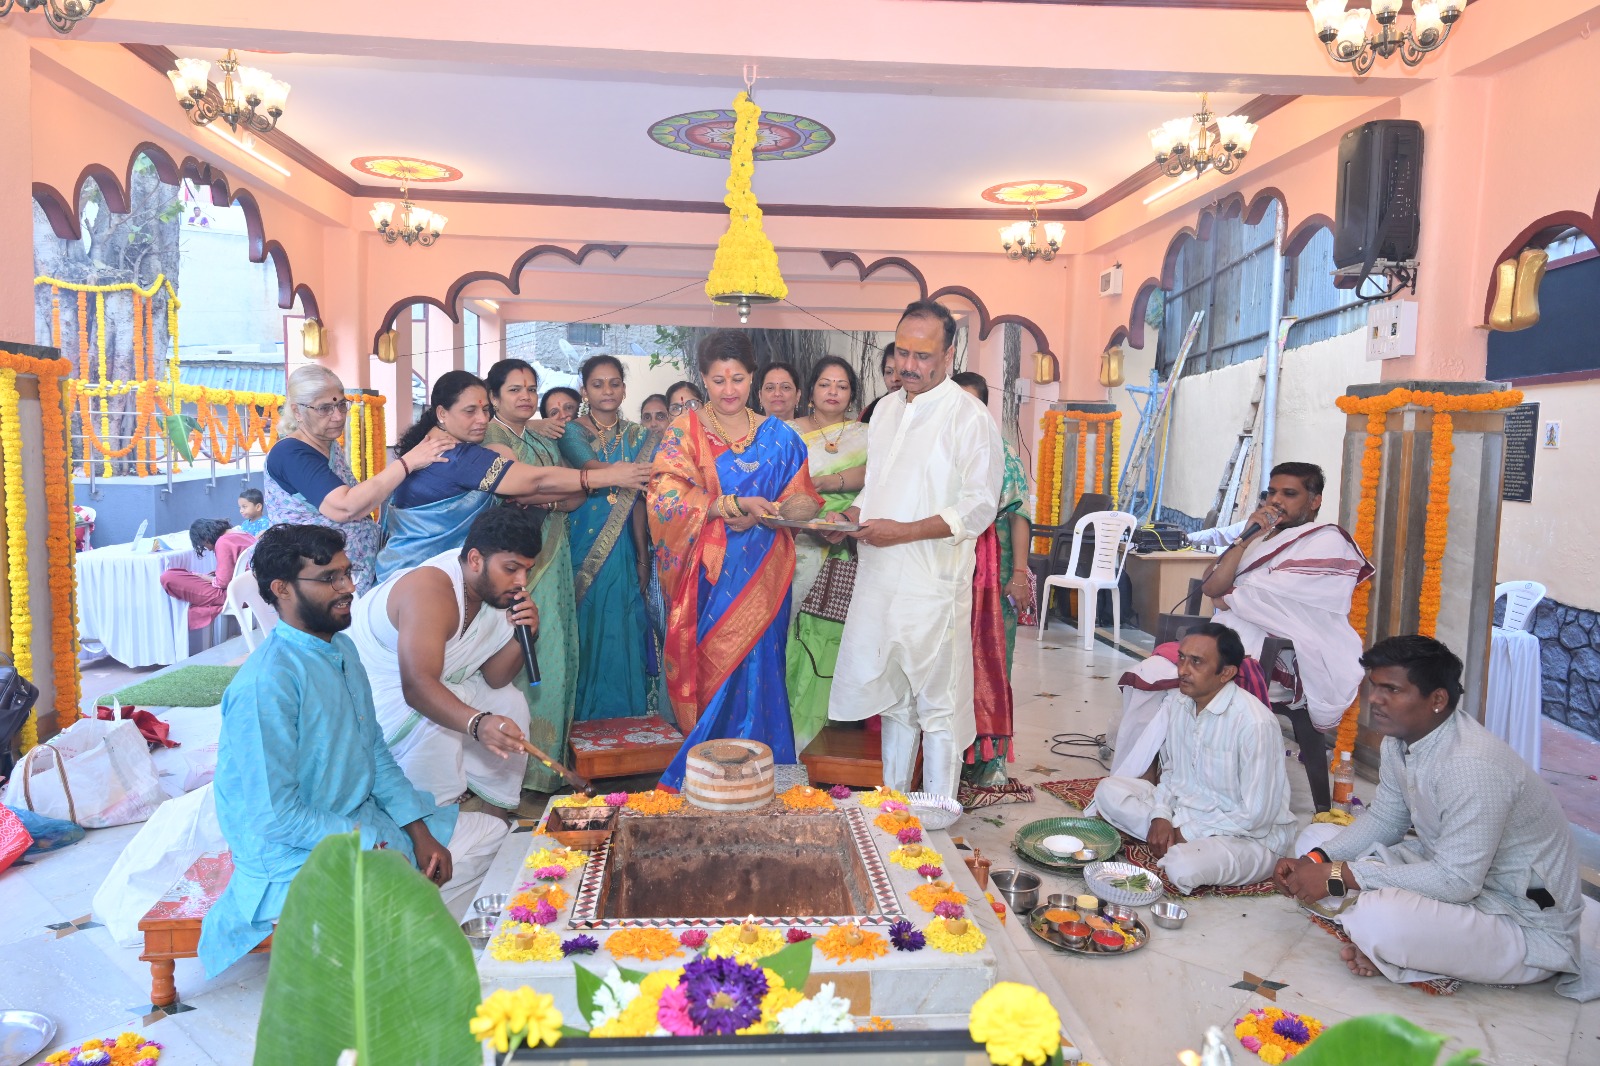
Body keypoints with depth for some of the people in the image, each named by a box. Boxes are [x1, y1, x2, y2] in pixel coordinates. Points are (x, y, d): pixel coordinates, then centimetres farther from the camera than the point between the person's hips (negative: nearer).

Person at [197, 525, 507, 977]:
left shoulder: (342, 649, 5)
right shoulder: (265, 684, -23)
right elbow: (277, 817, -23)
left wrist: (420, 832, 0)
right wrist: (373, 842, -17)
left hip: (365, 819, 9)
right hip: (295, 855, -9)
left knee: (490, 834, 8)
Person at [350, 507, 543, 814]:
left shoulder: (498, 590, -7)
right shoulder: (431, 590, -33)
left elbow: (494, 679, -3)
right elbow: (417, 687, -45)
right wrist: (477, 723, -60)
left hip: (437, 683, 9)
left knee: (508, 700, -2)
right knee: (433, 726, -31)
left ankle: (494, 801, 11)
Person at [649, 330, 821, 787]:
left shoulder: (778, 436, 10)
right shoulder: (685, 429, 4)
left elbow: (805, 500, 6)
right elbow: (667, 496, -8)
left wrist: (764, 514, -15)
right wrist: (735, 505, -20)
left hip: (759, 577, 1)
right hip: (706, 576, -1)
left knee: (752, 667, -3)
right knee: (710, 668, -2)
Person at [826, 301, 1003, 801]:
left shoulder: (969, 417, -9)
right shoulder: (888, 408, 13)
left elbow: (979, 508, -14)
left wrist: (903, 531, -20)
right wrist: (853, 514, 4)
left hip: (933, 585, -7)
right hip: (880, 577, 7)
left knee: (938, 704, 3)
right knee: (893, 697, 16)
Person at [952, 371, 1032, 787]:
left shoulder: (1002, 452, 5)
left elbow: (1018, 513, -2)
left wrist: (1020, 571, -11)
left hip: (991, 570, -2)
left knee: (989, 659, 1)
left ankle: (989, 755, 10)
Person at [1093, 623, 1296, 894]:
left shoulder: (1255, 723, -25)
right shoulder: (1175, 703, -3)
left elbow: (1256, 814, -21)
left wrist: (1187, 834, -15)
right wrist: (1161, 816, -7)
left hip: (1250, 837, -7)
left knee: (1184, 869, -35)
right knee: (1108, 790, -6)